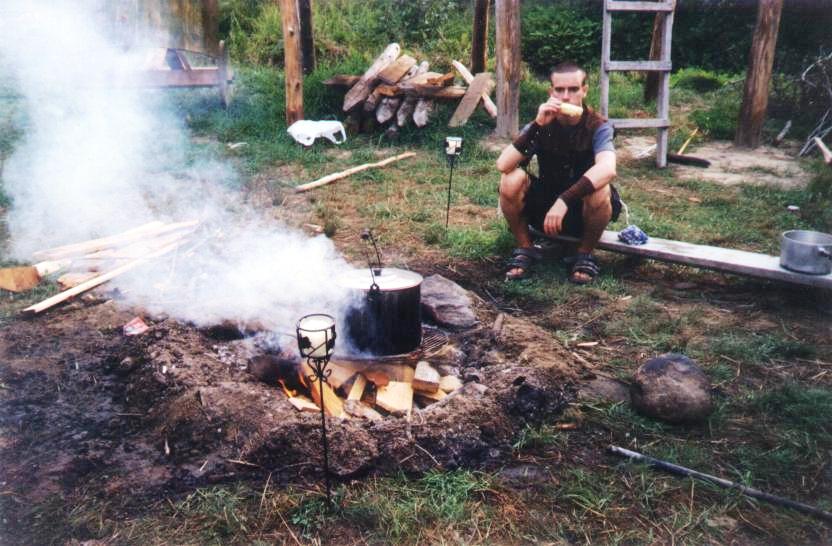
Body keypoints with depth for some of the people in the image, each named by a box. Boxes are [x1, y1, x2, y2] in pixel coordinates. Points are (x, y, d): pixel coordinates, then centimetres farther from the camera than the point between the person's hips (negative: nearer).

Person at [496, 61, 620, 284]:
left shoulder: (597, 126, -15)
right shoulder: (542, 125, -10)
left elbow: (607, 169, -37)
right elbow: (503, 165, -25)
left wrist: (565, 200, -46)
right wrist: (537, 125, -34)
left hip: (582, 210, -1)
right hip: (544, 206, 2)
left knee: (600, 190, -34)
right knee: (511, 180, -25)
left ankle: (585, 254, -6)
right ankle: (525, 248, -3)